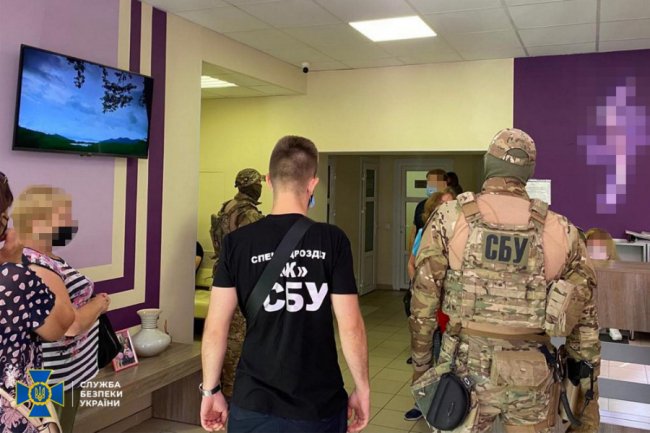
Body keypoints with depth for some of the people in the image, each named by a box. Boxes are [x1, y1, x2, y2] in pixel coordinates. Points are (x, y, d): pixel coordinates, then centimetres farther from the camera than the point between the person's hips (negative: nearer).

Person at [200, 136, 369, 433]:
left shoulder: (237, 242, -7)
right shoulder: (333, 241, -10)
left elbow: (216, 326, -5)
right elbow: (350, 326, -10)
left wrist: (210, 390, 7)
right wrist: (362, 388, 3)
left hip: (254, 404, 1)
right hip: (320, 404, 0)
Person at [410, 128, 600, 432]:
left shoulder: (450, 217, -6)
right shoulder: (562, 231, 0)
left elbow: (423, 300, -3)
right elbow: (584, 320, 5)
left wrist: (420, 362, 8)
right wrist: (589, 388, 14)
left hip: (466, 366, -1)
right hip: (531, 375, 2)